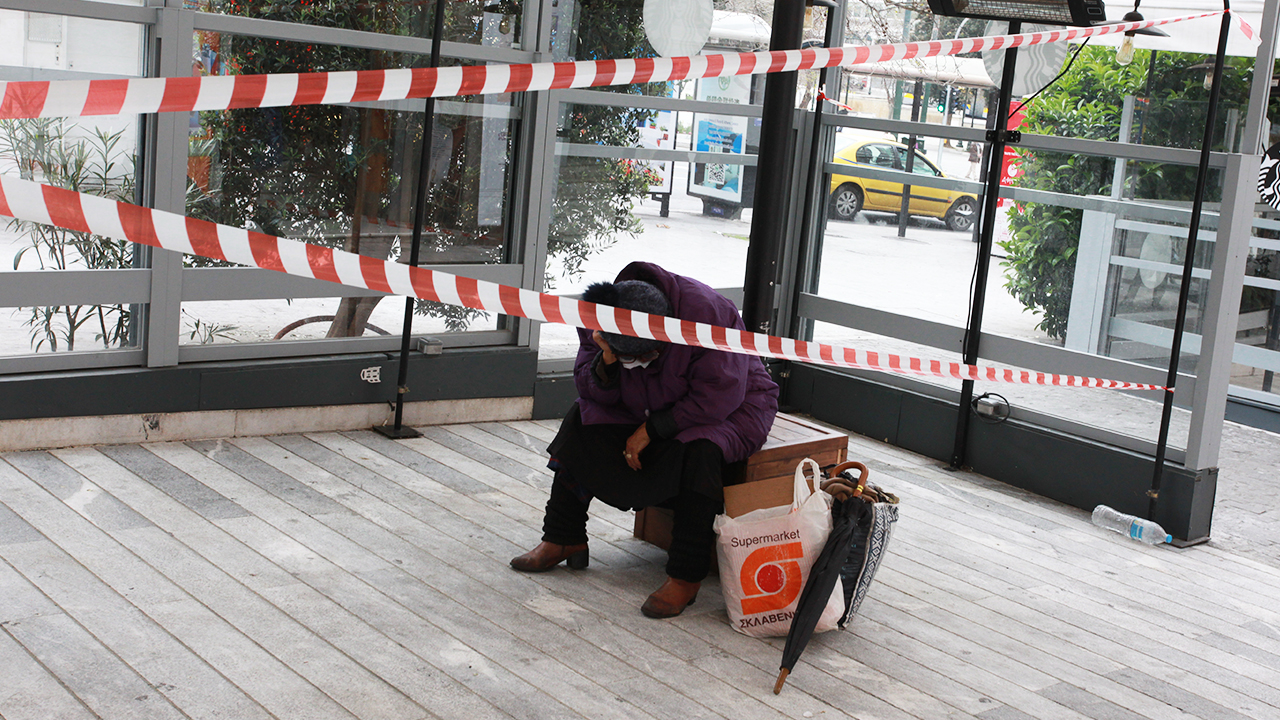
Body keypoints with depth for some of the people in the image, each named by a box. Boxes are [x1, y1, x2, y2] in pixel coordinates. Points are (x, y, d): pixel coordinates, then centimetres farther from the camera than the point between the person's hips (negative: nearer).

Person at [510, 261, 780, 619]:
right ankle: (564, 539, 1)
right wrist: (606, 363, -33)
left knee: (698, 449, -37)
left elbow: (717, 398, -31)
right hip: (648, 409, 6)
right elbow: (594, 394, -10)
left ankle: (686, 577, -28)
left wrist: (652, 429, -27)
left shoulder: (707, 312, -34)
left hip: (729, 411, -5)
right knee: (582, 421, -10)